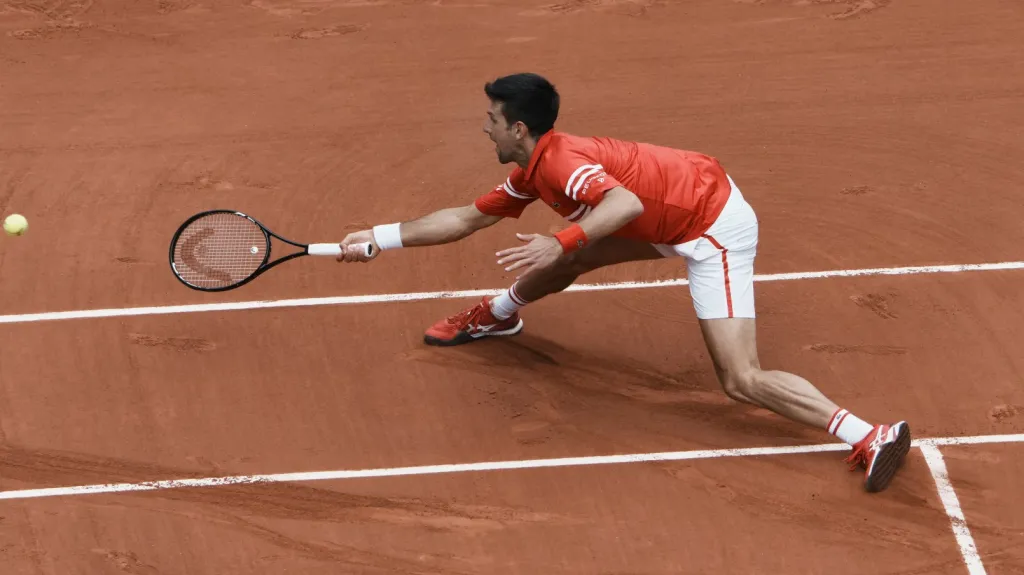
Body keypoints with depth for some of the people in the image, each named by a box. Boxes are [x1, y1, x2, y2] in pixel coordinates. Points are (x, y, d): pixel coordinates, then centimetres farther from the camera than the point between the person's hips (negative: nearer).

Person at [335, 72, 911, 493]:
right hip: (674, 219, 10)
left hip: (715, 229, -10)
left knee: (743, 381, -16)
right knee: (566, 260, 20)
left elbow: (627, 202, -42)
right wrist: (379, 237, 18)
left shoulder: (560, 161, -24)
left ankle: (873, 437, -23)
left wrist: (560, 242, -51)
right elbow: (465, 218, 17)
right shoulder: (531, 174, 7)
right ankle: (498, 314, 51)